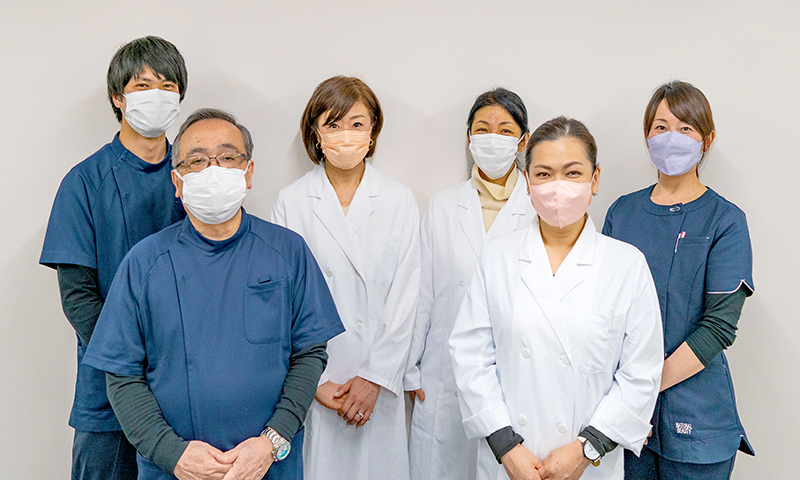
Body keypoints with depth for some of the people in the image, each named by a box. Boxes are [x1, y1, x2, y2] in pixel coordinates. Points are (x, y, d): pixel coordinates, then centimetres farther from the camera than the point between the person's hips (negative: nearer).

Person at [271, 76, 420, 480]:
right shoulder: (291, 202, -1)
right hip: (311, 382, -1)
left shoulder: (399, 201, 2)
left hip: (380, 381, 1)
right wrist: (314, 381, -8)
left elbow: (405, 295, -1)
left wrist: (375, 376, -7)